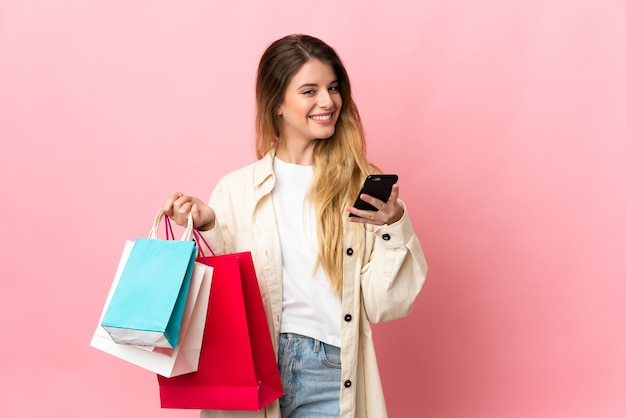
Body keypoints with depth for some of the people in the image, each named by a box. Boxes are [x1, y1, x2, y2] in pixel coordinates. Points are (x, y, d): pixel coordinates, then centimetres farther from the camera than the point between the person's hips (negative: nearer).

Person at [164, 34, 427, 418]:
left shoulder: (363, 186, 0)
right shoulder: (236, 190, 0)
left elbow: (384, 306, -2)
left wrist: (392, 227, -14)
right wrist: (209, 228, -10)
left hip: (332, 375, 0)